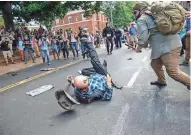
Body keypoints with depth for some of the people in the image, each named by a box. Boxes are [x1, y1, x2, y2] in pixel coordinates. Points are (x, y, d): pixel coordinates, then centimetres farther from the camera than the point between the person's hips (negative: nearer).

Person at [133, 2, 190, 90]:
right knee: (155, 64, 22)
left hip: (167, 46, -10)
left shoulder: (141, 20, -3)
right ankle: (161, 81, 39)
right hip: (170, 44, 10)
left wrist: (138, 48, 2)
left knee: (173, 72, -10)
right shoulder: (152, 16, 25)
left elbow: (143, 37, -15)